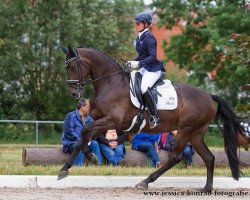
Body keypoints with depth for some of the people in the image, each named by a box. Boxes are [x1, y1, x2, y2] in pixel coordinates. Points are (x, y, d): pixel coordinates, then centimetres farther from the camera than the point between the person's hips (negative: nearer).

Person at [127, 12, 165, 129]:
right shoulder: (139, 38, 14)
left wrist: (139, 63, -28)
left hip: (153, 69, -11)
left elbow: (153, 57, -22)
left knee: (144, 88, -31)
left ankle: (154, 117, -27)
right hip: (144, 68, 11)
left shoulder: (149, 38, -14)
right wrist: (132, 62, 7)